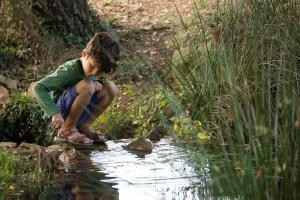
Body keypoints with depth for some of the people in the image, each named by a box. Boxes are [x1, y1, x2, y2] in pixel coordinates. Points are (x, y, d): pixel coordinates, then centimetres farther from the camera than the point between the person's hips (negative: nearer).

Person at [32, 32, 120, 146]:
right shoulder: (69, 71, -22)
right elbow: (38, 88, -26)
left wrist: (97, 86, -11)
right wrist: (54, 113, -37)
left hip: (77, 115, 8)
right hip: (58, 116, -8)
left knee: (110, 88, -7)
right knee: (86, 85, -32)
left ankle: (83, 127, 0)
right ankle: (66, 130, -16)